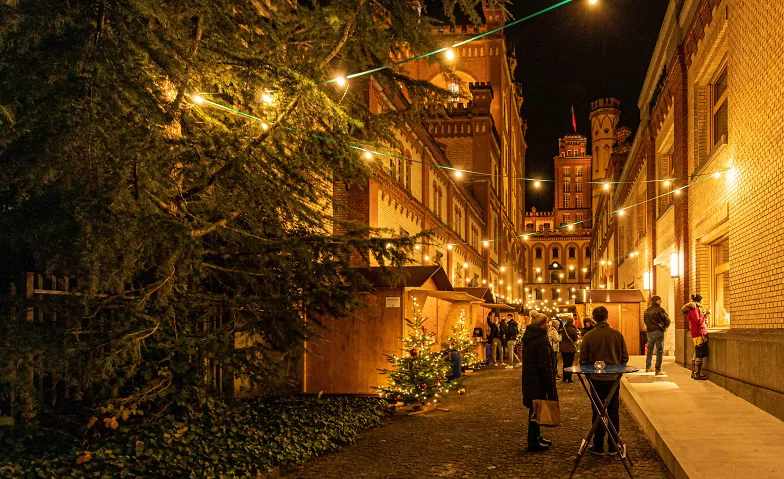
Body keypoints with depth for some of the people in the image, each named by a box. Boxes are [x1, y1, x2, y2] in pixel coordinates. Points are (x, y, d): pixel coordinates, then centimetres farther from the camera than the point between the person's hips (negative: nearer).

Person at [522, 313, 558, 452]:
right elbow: (545, 366, -20)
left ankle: (536, 437, 29)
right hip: (537, 382, -9)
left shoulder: (528, 338, 12)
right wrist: (551, 387, -17)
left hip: (529, 380, 9)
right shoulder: (541, 341, -19)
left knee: (535, 409, 18)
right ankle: (533, 443, 4)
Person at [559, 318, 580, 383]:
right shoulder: (573, 330, -14)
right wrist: (578, 336, 10)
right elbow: (576, 339, -8)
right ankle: (569, 379, 4)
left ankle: (564, 378, 19)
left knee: (565, 363, 14)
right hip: (571, 349, -4)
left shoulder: (563, 329, 0)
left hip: (563, 349, 4)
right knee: (570, 363, 4)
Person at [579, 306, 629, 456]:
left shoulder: (588, 337, -11)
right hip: (614, 379, 2)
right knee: (613, 412, 12)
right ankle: (613, 446, 17)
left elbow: (583, 360, -7)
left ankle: (598, 446, 13)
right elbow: (625, 357, 1)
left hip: (597, 379, -2)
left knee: (598, 413, 8)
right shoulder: (617, 335, -5)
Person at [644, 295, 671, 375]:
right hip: (658, 331, -6)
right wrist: (665, 326, 13)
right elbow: (667, 320, -5)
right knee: (660, 351, -3)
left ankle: (648, 368, 24)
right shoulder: (660, 310, -10)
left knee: (650, 350, 17)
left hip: (649, 332, 6)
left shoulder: (647, 310, 8)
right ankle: (658, 370, -7)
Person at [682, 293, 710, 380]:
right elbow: (698, 321, -18)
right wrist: (705, 314, -10)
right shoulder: (694, 308, -12)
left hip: (696, 334, 11)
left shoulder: (694, 308, 19)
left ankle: (694, 373, 20)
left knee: (696, 354, 14)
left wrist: (705, 315, 21)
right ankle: (697, 374, -11)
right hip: (699, 334, -11)